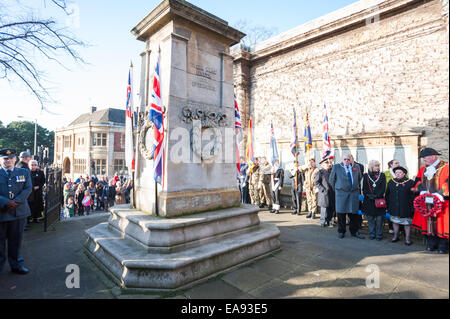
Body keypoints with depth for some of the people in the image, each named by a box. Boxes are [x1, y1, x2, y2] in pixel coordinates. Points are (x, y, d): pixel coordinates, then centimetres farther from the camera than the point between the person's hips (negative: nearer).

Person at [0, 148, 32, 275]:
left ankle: (16, 265, 24)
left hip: (19, 212, 1)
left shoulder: (24, 172, 8)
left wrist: (16, 202, -14)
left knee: (16, 240, 11)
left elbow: (28, 189, -1)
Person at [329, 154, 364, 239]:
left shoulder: (356, 168, 12)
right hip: (341, 193, -2)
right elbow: (331, 179, 8)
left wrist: (356, 187, 17)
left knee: (354, 213, 5)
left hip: (354, 193, 2)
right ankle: (341, 231, 15)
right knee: (341, 213, 2)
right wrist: (336, 188, 7)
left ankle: (354, 232, 20)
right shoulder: (336, 167, 4)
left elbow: (359, 178, 23)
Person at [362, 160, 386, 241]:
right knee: (370, 218, 6)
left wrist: (377, 196, -12)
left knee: (379, 218, 1)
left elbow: (383, 188, -1)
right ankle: (372, 234, 18)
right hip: (369, 201, 1)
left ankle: (379, 235, 13)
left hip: (379, 200, 0)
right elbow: (364, 189, 3)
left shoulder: (382, 175, 5)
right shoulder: (366, 176, 5)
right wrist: (369, 195, -11)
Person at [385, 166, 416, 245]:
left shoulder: (410, 182, -6)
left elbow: (413, 196, -6)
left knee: (407, 223, 6)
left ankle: (407, 238, 20)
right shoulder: (391, 182, 6)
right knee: (395, 222, 13)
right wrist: (388, 205, 10)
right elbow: (387, 195, 12)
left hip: (405, 208, -4)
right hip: (394, 208, 4)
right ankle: (395, 236, 27)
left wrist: (412, 207, -11)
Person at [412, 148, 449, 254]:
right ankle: (432, 242, 20)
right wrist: (423, 192, -7)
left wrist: (438, 195, -19)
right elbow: (418, 182, 9)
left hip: (441, 203, -5)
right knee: (428, 222, 8)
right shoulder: (423, 169, 11)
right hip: (426, 202, 5)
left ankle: (443, 245, 11)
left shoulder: (445, 168, -6)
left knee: (441, 222, -1)